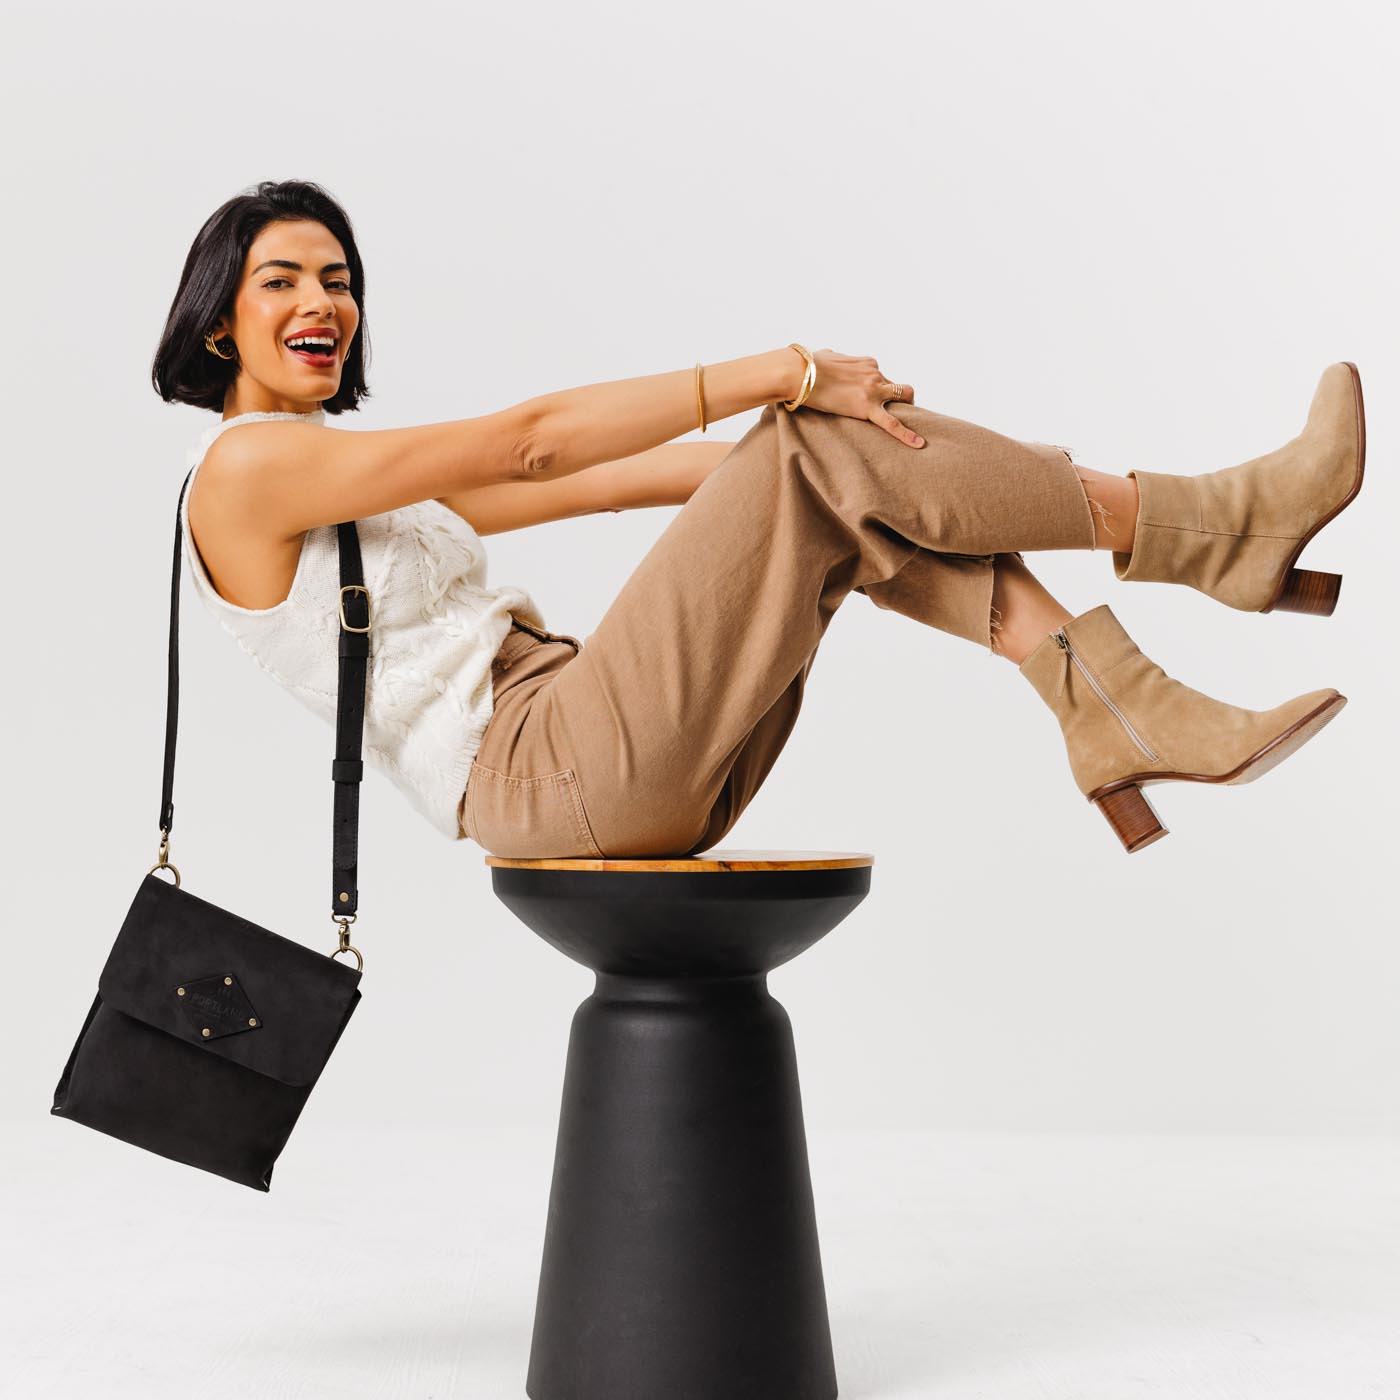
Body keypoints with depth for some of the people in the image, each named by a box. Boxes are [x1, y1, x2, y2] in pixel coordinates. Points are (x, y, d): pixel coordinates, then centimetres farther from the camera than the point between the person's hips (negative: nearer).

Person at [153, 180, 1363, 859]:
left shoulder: (359, 486, 23)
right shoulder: (245, 465, -5)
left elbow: (589, 485, 19)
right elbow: (532, 442, -13)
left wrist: (782, 455, 14)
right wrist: (782, 375, -14)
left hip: (620, 778, 9)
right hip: (552, 782, -9)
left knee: (856, 489, -1)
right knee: (822, 451, -15)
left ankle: (1122, 715, -8)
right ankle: (1214, 526, -7)